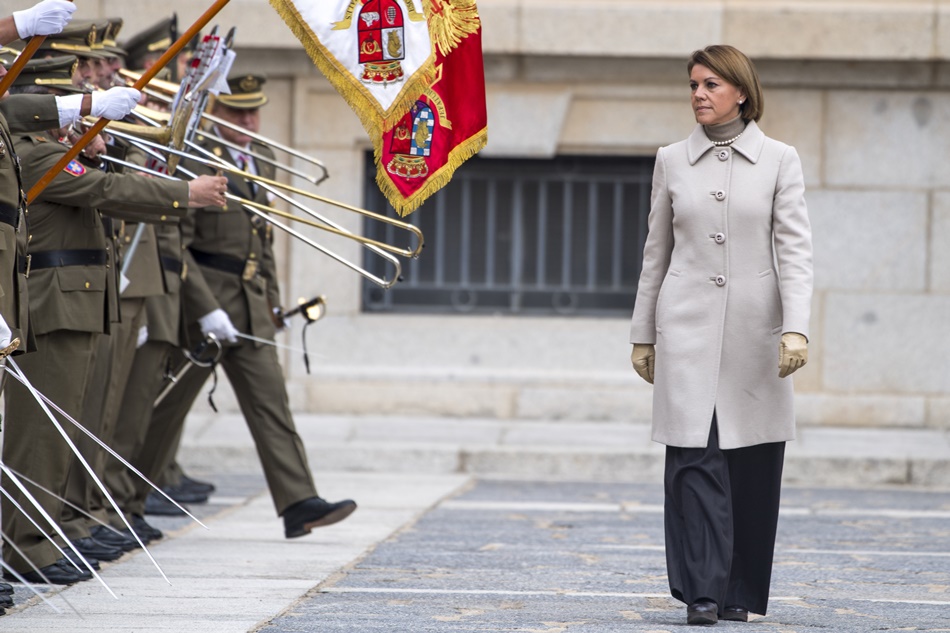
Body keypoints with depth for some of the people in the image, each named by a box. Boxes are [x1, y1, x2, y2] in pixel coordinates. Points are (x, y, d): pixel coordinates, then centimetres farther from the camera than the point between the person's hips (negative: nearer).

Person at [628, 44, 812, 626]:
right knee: (694, 457, -10)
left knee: (754, 466, 2)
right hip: (687, 329, 1)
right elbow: (657, 252, 14)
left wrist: (795, 328, -14)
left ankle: (740, 593, 14)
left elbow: (794, 250, -3)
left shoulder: (779, 161, 3)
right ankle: (702, 592, -10)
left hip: (755, 330, 0)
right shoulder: (673, 162, 8)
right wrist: (643, 335, 13)